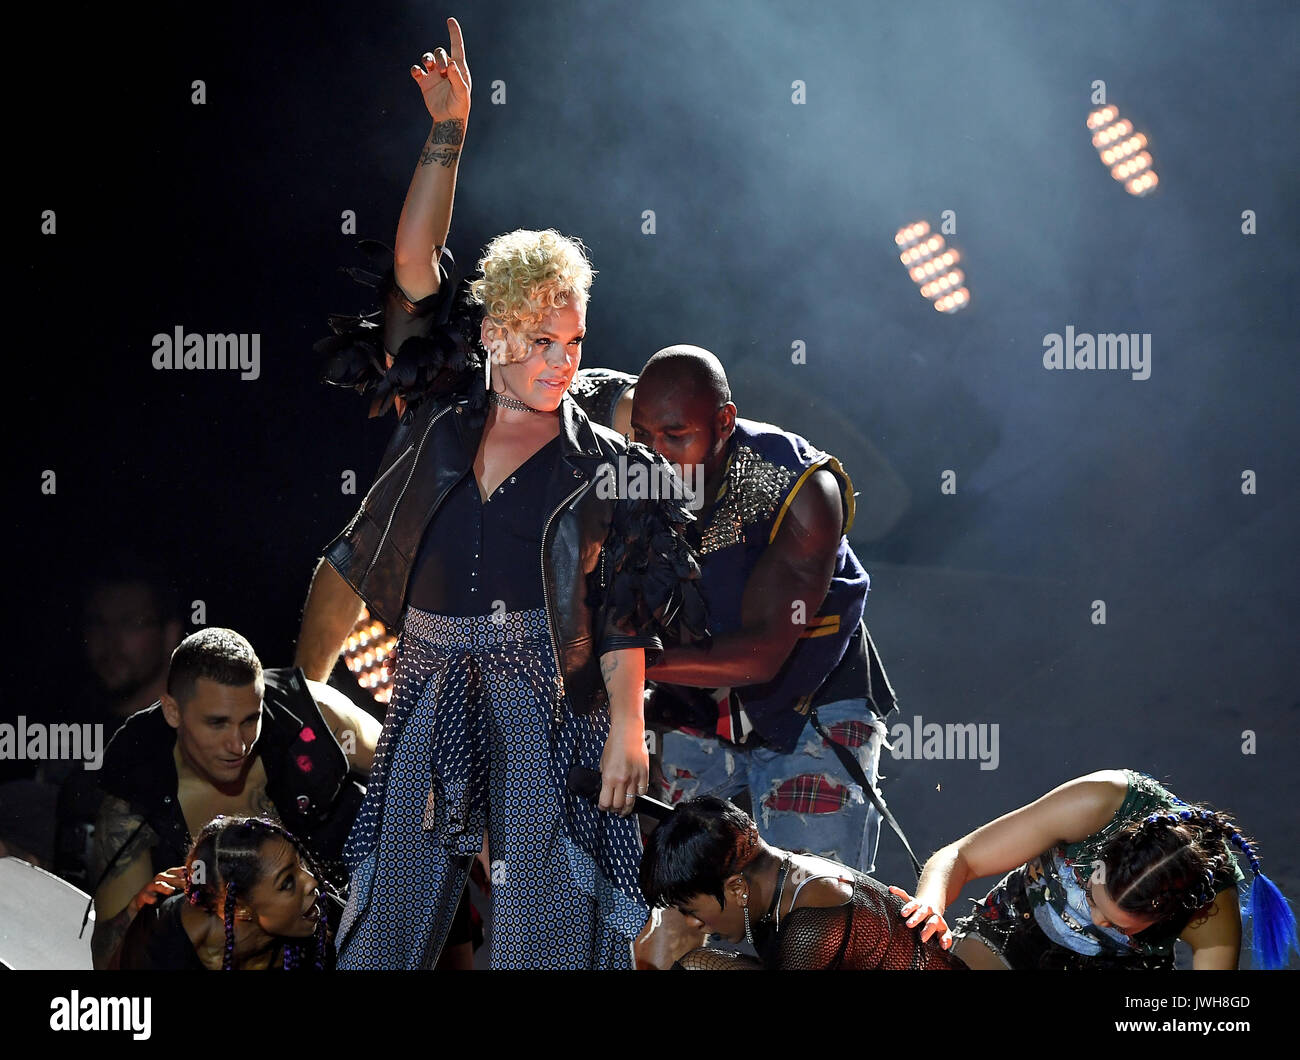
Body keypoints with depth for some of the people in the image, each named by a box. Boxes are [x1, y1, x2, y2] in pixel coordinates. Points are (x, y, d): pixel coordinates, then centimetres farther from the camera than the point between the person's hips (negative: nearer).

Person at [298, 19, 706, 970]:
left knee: (545, 928, -7)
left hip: (547, 710, -2)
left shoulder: (606, 469, 6)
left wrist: (627, 724, -9)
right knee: (389, 918, 1)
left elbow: (624, 613, 2)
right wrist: (449, 134, 4)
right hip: (428, 701, 3)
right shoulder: (442, 420, 10)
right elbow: (415, 265, 8)